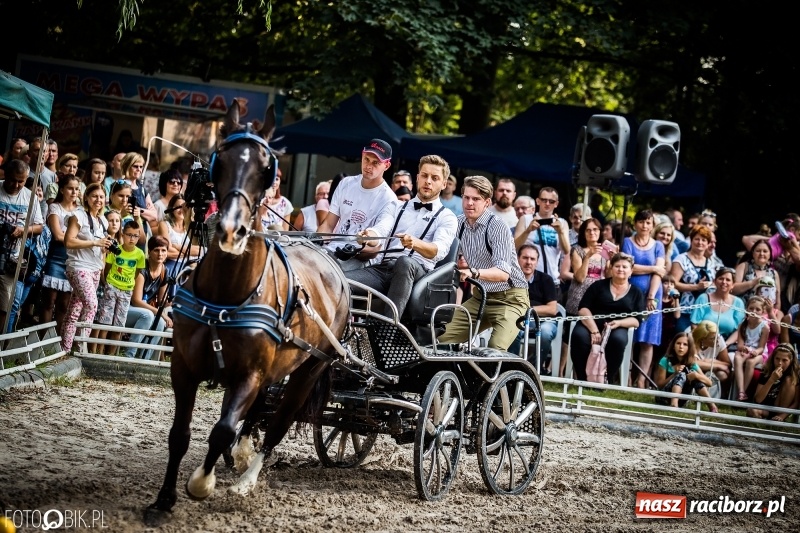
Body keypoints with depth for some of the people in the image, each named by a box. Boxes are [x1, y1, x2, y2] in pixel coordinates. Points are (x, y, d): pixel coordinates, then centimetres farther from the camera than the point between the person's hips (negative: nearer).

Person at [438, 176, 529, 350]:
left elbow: (503, 273, -30)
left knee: (495, 349, -26)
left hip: (509, 298, -6)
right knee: (443, 340, -5)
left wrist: (474, 273, -47)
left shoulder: (498, 227, -19)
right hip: (480, 297, 6)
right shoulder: (459, 224, 0)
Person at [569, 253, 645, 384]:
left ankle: (608, 380, -23)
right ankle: (582, 378, -21)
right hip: (591, 325, 0)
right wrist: (594, 330, -16)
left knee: (618, 339, -37)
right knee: (579, 336, -34)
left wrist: (619, 323, -17)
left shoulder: (636, 293, 14)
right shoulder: (599, 285, 11)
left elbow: (637, 320, 5)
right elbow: (583, 308, 0)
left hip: (617, 328, 0)